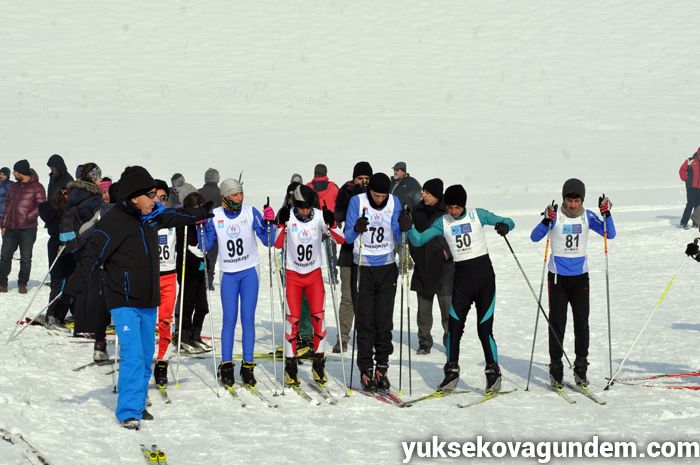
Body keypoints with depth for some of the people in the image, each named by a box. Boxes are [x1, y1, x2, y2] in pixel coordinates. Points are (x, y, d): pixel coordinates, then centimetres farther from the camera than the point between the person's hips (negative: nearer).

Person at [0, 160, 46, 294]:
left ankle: (22, 284, 10)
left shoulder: (37, 187, -3)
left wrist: (27, 217, -17)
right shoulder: (13, 187, 16)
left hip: (27, 229, -5)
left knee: (25, 258, -2)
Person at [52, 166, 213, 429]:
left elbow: (177, 217, 29)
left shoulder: (153, 216, 7)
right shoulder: (113, 222, -15)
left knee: (146, 356, 11)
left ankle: (137, 404, 24)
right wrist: (70, 292, -23)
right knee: (132, 356, -15)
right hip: (124, 302, -7)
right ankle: (128, 412, -11)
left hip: (148, 301, 8)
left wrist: (205, 213, 45)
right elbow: (91, 258, -19)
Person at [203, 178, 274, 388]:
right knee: (229, 320, -1)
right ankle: (226, 366, 7)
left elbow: (267, 241, -3)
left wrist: (268, 223, -18)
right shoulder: (215, 216, -1)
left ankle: (248, 366, 5)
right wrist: (201, 226, -12)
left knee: (248, 319, -1)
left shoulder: (251, 212, -3)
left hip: (250, 271, 0)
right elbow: (206, 245, 2)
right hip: (229, 274, 0)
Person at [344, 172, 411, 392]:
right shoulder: (357, 201, -7)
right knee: (365, 321, -3)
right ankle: (366, 370, 2)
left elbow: (398, 238, 1)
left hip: (387, 267, 2)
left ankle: (382, 368, 10)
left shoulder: (393, 202, 0)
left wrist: (403, 228, -21)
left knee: (384, 320, 3)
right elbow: (348, 237, -6)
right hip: (364, 267, -2)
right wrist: (356, 229, -28)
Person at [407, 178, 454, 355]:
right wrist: (414, 254, 11)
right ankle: (424, 342, 16)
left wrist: (448, 251, -8)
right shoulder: (418, 211, 9)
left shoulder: (449, 211, -4)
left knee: (447, 307, -4)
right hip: (423, 266, 4)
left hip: (444, 267, -4)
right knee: (423, 308, 7)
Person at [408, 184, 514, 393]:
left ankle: (493, 374, 8)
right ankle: (452, 373, 8)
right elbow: (419, 240, 1)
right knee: (454, 326, -3)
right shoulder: (442, 223, 5)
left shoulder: (477, 215, -1)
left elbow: (508, 222, 1)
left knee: (484, 328, -4)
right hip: (461, 276, 3)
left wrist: (504, 226, -23)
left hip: (484, 275, -3)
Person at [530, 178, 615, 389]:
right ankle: (556, 370, 9)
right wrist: (546, 221, -33)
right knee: (557, 324, -1)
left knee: (582, 323, 1)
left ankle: (581, 369, 12)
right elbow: (535, 238, -16)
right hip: (558, 277, -2)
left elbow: (610, 234, -3)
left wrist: (606, 214, -18)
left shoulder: (587, 216, -1)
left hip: (580, 277, 2)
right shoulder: (556, 216, -8)